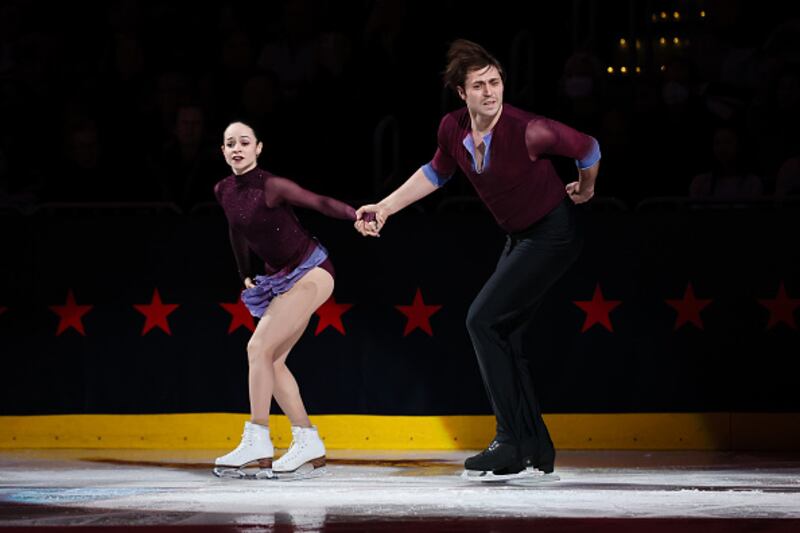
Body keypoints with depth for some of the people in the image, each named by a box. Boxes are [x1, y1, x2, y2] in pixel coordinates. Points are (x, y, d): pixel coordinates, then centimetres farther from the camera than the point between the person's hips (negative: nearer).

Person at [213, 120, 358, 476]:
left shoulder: (271, 187, -19)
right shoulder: (224, 192, 4)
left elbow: (320, 203, -30)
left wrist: (357, 216, -45)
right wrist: (245, 275, 25)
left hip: (310, 272, -8)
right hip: (281, 279, 8)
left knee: (259, 348, -16)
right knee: (272, 360, 5)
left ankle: (257, 442, -13)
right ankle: (307, 442, 11)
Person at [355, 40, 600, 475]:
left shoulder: (527, 131, -28)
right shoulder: (453, 129, -8)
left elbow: (588, 149, -11)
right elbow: (436, 173, 15)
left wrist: (585, 190, 8)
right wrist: (385, 207, 10)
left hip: (554, 233, -8)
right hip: (520, 238, 8)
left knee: (483, 320, -17)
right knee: (501, 336, 7)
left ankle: (512, 442, -15)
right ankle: (537, 450, 15)